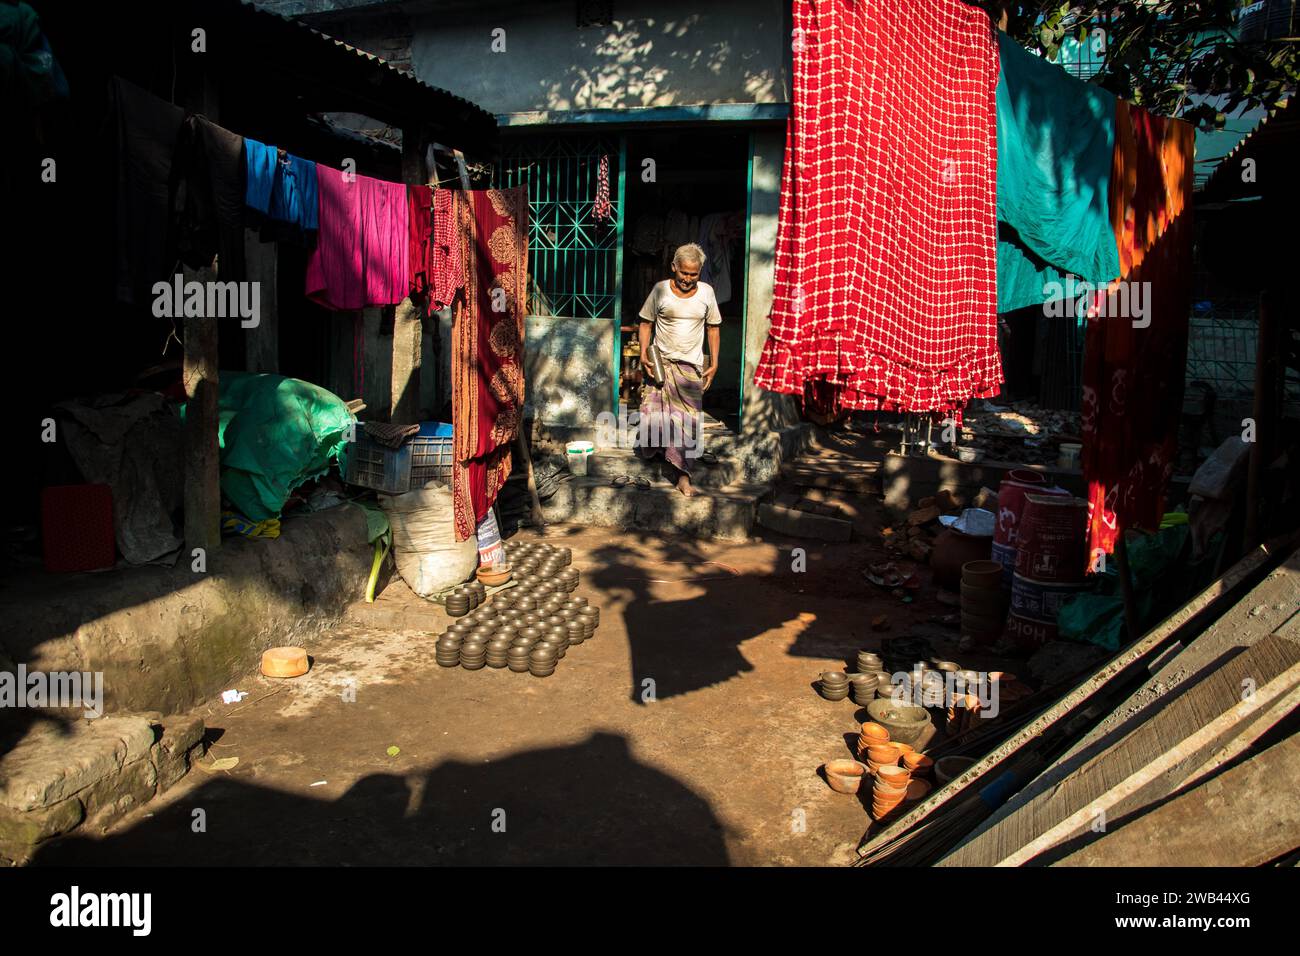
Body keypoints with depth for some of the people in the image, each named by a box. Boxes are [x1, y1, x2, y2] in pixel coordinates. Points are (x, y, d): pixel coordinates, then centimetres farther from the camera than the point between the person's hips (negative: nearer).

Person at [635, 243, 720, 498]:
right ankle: (651, 450, 28)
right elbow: (646, 323, 5)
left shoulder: (706, 292, 2)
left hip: (692, 366, 1)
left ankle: (682, 475, 0)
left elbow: (713, 328, 9)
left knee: (688, 420, -4)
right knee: (655, 414, -3)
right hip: (662, 362, -1)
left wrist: (714, 364, 3)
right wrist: (644, 354, -8)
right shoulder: (660, 290, -3)